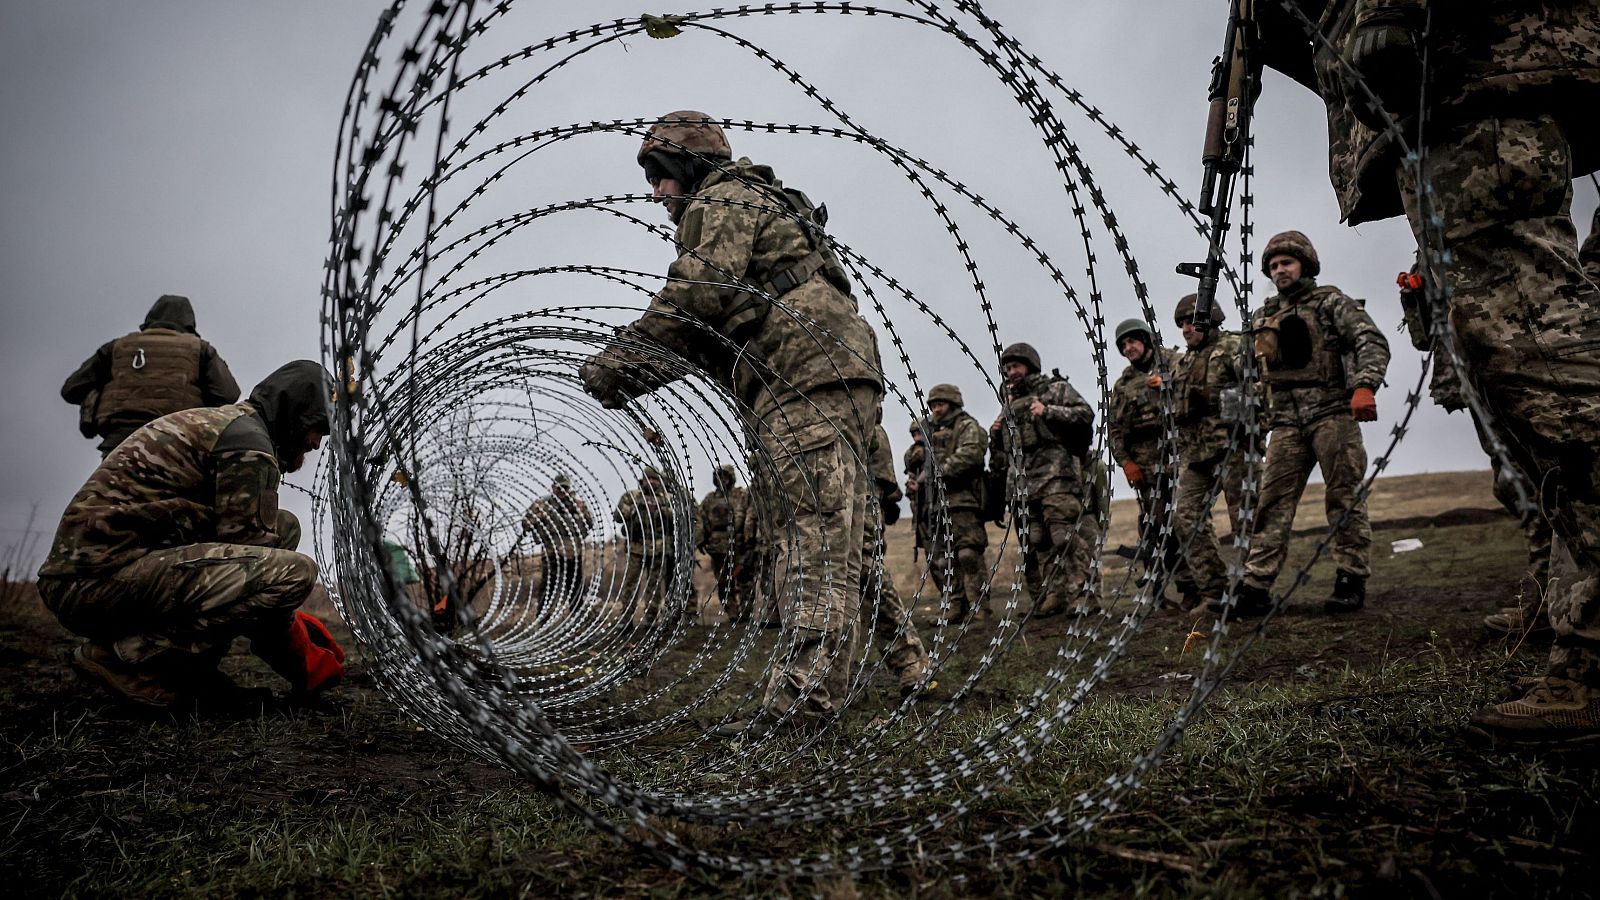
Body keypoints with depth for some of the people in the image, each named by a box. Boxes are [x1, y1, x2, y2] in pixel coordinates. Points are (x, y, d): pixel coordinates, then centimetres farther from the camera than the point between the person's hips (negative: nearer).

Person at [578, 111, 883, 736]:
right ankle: (802, 699, 11)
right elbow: (708, 332, 27)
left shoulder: (722, 202, 3)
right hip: (817, 386, 11)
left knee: (813, 546, -16)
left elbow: (697, 294, -15)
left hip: (810, 380, -11)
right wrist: (631, 373, 15)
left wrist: (618, 361, -6)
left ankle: (800, 702, -20)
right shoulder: (753, 207, 34)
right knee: (804, 545, 8)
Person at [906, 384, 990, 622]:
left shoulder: (967, 426, 5)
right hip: (932, 505, 8)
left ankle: (979, 610, -12)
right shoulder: (929, 433, 28)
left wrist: (939, 471, -16)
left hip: (961, 503, -7)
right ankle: (958, 609, 8)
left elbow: (971, 453, -14)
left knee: (968, 555, -14)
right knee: (939, 562, 4)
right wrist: (913, 482, 9)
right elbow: (915, 464, 31)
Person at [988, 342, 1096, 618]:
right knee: (1035, 545, 2)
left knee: (1064, 537, -15)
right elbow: (1000, 458, 27)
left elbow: (1086, 413, -4)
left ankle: (1080, 597, -14)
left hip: (1056, 474, -6)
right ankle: (1048, 601, 4)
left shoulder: (1056, 389, 11)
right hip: (1024, 482, 6)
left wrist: (1048, 411, -12)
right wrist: (996, 435, 7)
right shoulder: (1009, 407, 25)